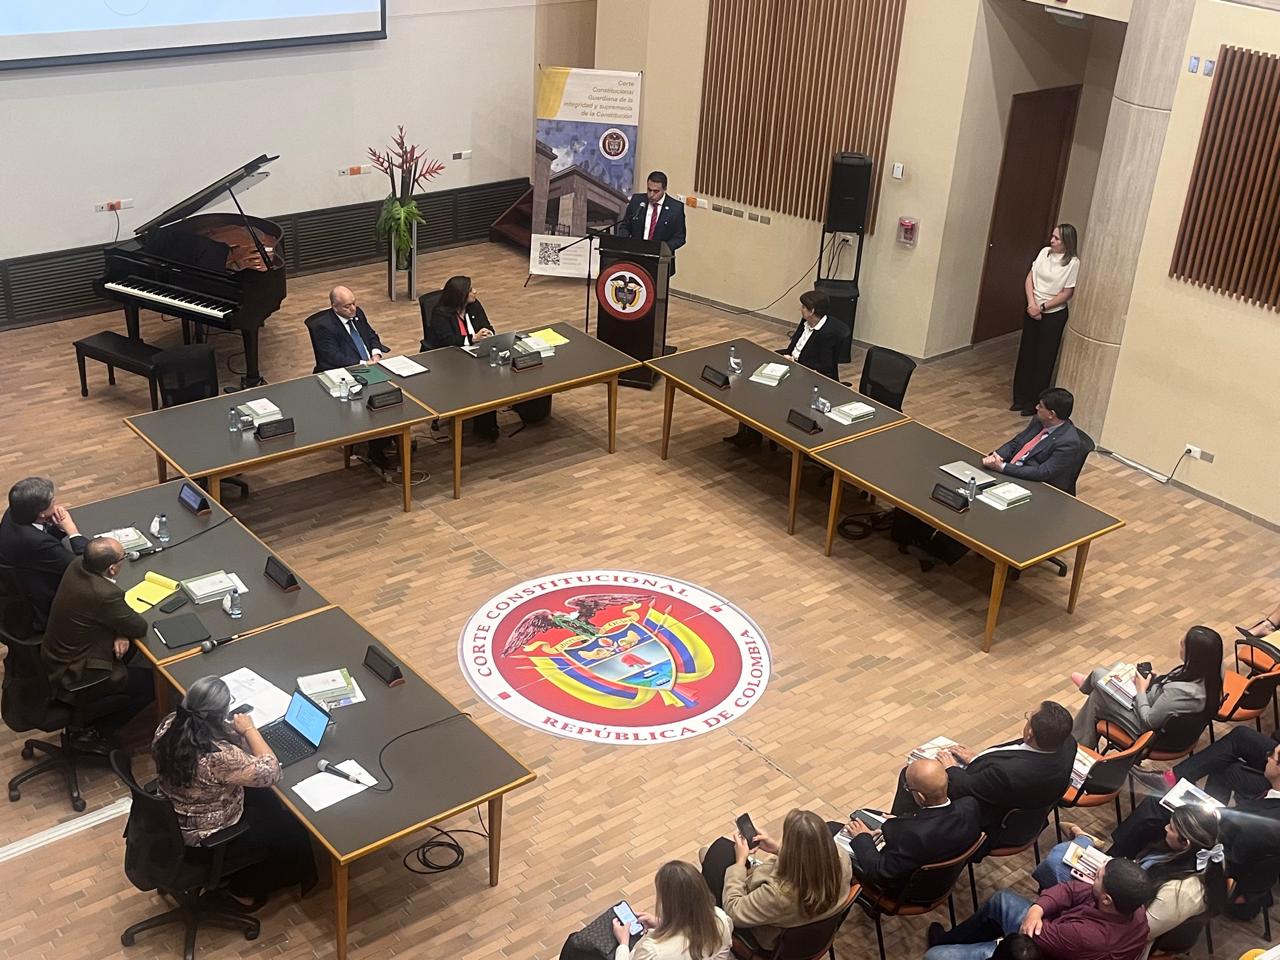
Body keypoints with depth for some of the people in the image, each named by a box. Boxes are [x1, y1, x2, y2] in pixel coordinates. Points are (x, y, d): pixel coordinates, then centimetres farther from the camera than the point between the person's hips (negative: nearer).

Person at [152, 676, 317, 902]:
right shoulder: (218, 757, -39)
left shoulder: (169, 725, -17)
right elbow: (270, 773, -26)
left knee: (264, 798, 26)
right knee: (290, 832, 15)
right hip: (207, 838, -7)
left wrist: (233, 731, -6)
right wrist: (249, 729, -17)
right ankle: (249, 886, 39)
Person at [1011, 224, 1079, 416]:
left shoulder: (1073, 263, -13)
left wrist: (1042, 307, -14)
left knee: (1043, 359, 3)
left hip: (1054, 315, -5)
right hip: (1032, 311, 5)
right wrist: (1032, 304, -9)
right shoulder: (1044, 252, 1)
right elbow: (1029, 278, 3)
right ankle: (1020, 398, 23)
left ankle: (1034, 403, 13)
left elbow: (1067, 293, -13)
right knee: (1026, 354, 11)